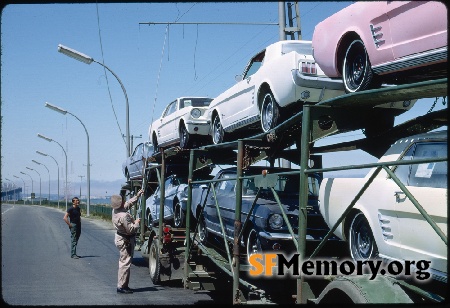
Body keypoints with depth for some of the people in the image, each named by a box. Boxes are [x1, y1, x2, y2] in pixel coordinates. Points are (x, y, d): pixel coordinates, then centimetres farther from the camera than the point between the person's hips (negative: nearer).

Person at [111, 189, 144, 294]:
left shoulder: (116, 210, 0)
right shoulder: (123, 216, -29)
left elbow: (128, 204, 17)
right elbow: (131, 229, -27)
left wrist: (137, 196, 20)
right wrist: (137, 222, -11)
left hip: (120, 237, 10)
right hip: (125, 240, -10)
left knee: (123, 262, 16)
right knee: (125, 263, -5)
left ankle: (123, 285, 23)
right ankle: (121, 286, -1)